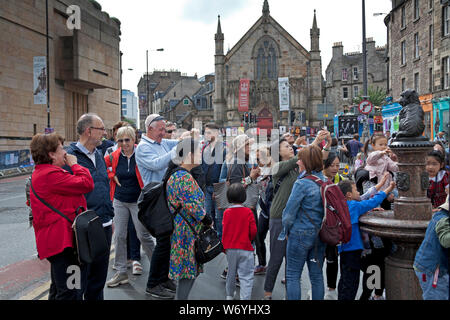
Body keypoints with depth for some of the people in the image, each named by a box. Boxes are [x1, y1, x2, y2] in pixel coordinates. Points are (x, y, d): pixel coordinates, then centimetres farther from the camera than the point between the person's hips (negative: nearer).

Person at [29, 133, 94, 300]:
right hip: (62, 239, -11)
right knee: (68, 292, -7)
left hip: (53, 239, 11)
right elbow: (87, 184, -20)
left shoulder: (40, 173, 16)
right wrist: (74, 164, -8)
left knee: (58, 289, 22)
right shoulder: (51, 174, -19)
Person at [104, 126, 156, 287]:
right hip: (119, 201, 4)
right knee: (119, 236, 6)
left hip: (138, 201, -4)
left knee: (143, 235, -1)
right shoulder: (115, 156, 0)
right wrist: (112, 176, 1)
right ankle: (121, 272, 18)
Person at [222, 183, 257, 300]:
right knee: (246, 276, 0)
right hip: (245, 248, -4)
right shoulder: (248, 212, -10)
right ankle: (245, 297, -7)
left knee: (231, 273, 21)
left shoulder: (226, 212, -4)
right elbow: (253, 231, -9)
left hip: (230, 248, 4)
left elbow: (224, 231, 0)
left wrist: (225, 246, 12)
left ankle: (230, 295, 37)